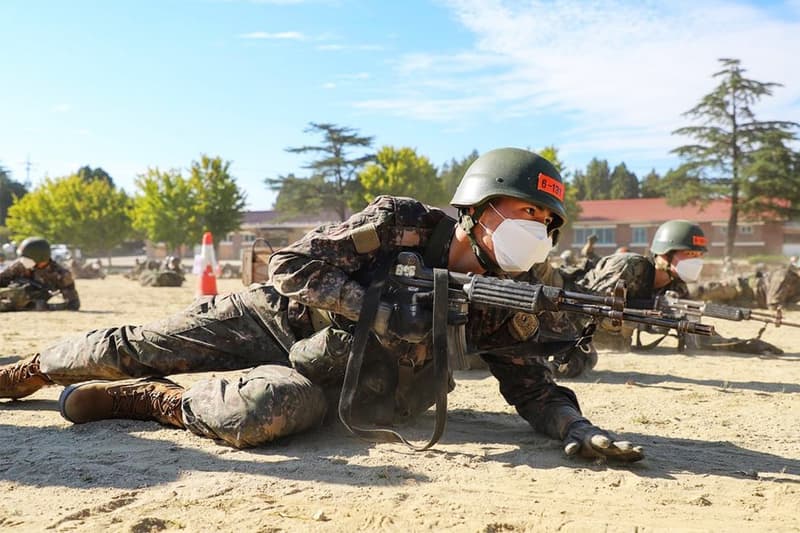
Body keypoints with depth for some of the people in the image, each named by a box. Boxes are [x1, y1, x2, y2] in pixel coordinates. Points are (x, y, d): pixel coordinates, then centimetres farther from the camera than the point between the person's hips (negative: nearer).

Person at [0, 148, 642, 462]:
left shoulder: (502, 307, -10)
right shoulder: (401, 222, -21)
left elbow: (534, 387, -8)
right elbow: (291, 265, -22)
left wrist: (580, 428, -28)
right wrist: (379, 310, -32)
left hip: (326, 374, 2)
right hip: (277, 315, -2)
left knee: (275, 411, -32)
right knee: (130, 349, 1)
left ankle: (143, 399, -3)